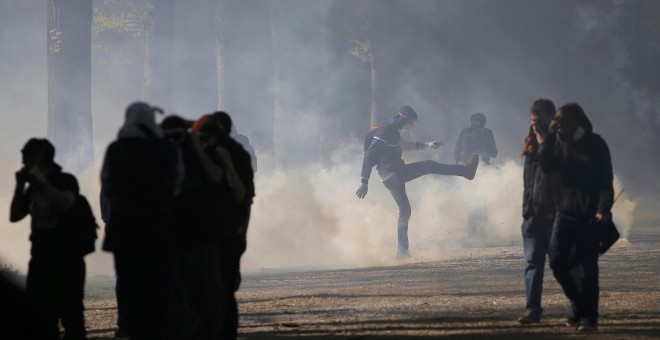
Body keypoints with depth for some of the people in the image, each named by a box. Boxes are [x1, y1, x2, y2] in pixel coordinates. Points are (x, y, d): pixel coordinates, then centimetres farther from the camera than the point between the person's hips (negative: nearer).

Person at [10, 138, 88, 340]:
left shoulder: (65, 180, -1)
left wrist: (42, 181, -16)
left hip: (67, 257, -6)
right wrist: (20, 186, 6)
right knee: (41, 315, 3)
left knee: (70, 312, -8)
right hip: (40, 258, 6)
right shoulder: (33, 188, 15)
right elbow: (14, 216, 15)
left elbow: (65, 203, -21)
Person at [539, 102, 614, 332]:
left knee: (588, 266, -3)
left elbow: (606, 180, -8)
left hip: (590, 215, -4)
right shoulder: (560, 143, 8)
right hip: (565, 212, 4)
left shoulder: (595, 144, -4)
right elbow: (547, 166, -8)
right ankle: (579, 306, 16)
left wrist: (604, 209, -20)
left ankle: (588, 316, 2)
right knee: (557, 262, -2)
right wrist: (551, 136, -13)